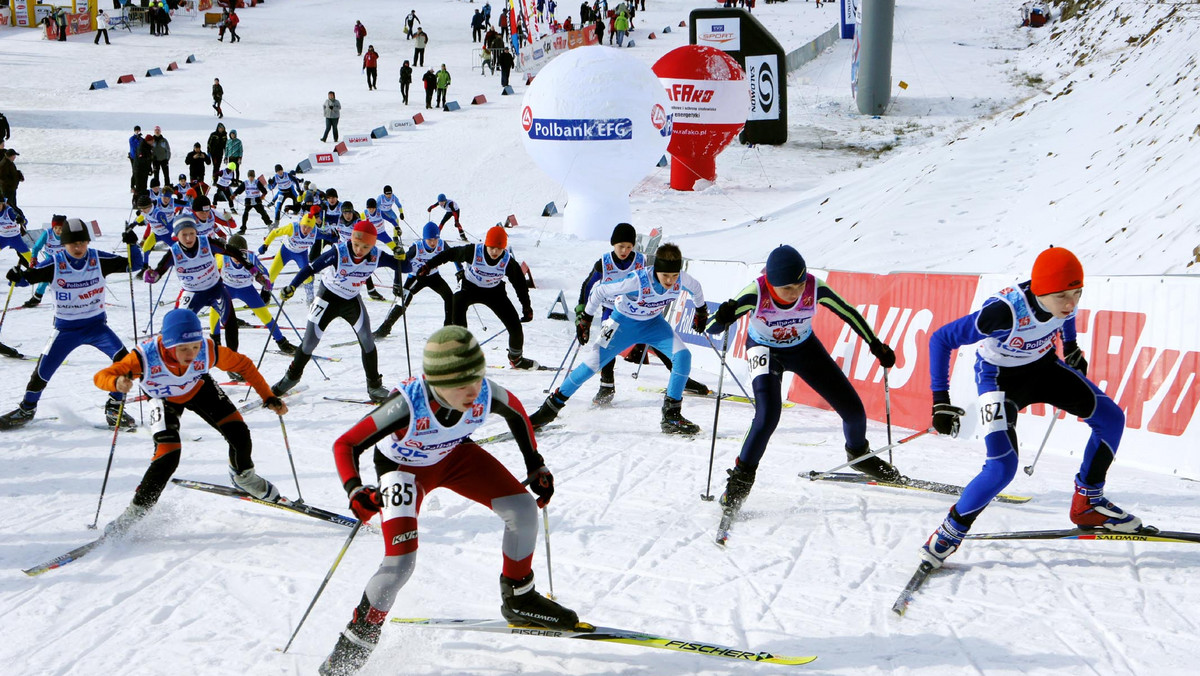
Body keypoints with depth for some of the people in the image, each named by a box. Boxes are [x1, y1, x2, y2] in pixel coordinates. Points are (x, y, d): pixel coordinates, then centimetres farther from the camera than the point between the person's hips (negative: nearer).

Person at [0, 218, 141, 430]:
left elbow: (133, 264, -3)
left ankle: (114, 409, -4)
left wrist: (132, 245, -22)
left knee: (123, 358, -21)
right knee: (44, 369, -3)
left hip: (96, 325, 0)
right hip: (66, 328, 0)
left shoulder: (99, 260, -8)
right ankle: (26, 409, 25)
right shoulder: (54, 264, -11)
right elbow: (29, 276, -10)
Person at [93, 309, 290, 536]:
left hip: (199, 389, 2)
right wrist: (117, 382, -65)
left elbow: (243, 364, -19)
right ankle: (136, 511, -3)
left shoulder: (208, 350, -37)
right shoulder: (146, 357, -42)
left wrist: (268, 398, -19)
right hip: (164, 398, -2)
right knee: (168, 455, -22)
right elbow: (101, 377, -42)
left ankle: (244, 479, 28)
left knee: (239, 435, -6)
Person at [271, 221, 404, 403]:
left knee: (367, 340, -10)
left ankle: (374, 386, 4)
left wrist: (397, 284, -15)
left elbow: (398, 265, -1)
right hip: (328, 297, -2)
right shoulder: (339, 252, -30)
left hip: (352, 300, 2)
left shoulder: (376, 257, -19)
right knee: (309, 342, 1)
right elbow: (311, 268, -30)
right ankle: (292, 376, 26)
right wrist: (292, 287, -37)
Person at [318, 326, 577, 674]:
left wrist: (535, 464, -1)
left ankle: (519, 600, 16)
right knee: (401, 562, -20)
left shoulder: (485, 393, -30)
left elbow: (516, 411, -3)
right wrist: (355, 491, -49)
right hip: (403, 467, -4)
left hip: (456, 454, 4)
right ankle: (356, 641, 2)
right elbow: (345, 445, -33)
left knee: (523, 510, -9)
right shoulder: (408, 404, -41)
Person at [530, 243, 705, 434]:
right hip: (624, 322, -3)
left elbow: (696, 288, 2)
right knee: (593, 362, -9)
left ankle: (672, 416, -11)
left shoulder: (682, 279, -25)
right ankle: (551, 407, 6)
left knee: (683, 356, -19)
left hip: (653, 323, 4)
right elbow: (600, 291, -23)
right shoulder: (637, 281, -37)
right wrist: (585, 319, -13)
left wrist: (701, 312, 18)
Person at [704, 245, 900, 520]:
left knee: (853, 409, 3)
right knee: (768, 416, -26)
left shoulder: (815, 289, -29)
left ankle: (858, 454, 36)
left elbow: (847, 313, -10)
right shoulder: (756, 294, -34)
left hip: (804, 348, 3)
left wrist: (876, 345, -3)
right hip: (766, 352, -3)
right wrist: (722, 318, -56)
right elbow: (712, 328, -33)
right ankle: (741, 477, -6)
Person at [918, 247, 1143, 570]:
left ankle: (1088, 504, 20)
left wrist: (1071, 346, 16)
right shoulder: (1004, 312, -40)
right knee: (1003, 465, -22)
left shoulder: (1063, 299, -24)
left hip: (1044, 367, 6)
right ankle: (950, 532, -1)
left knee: (1111, 419, 1)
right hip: (999, 377, -6)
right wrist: (940, 399, -32)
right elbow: (941, 340, -31)